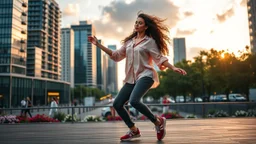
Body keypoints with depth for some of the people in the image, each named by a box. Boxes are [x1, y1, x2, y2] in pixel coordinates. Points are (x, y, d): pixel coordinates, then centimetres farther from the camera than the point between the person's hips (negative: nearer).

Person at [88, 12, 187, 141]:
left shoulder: (150, 41, 0)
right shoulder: (129, 41, 16)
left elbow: (160, 58, -2)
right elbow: (116, 55, 19)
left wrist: (173, 68, -16)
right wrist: (98, 44, 16)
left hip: (145, 76, -7)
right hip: (131, 79, 7)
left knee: (134, 101, -30)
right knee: (117, 104, -1)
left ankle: (158, 122, -8)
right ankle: (134, 130, 15)